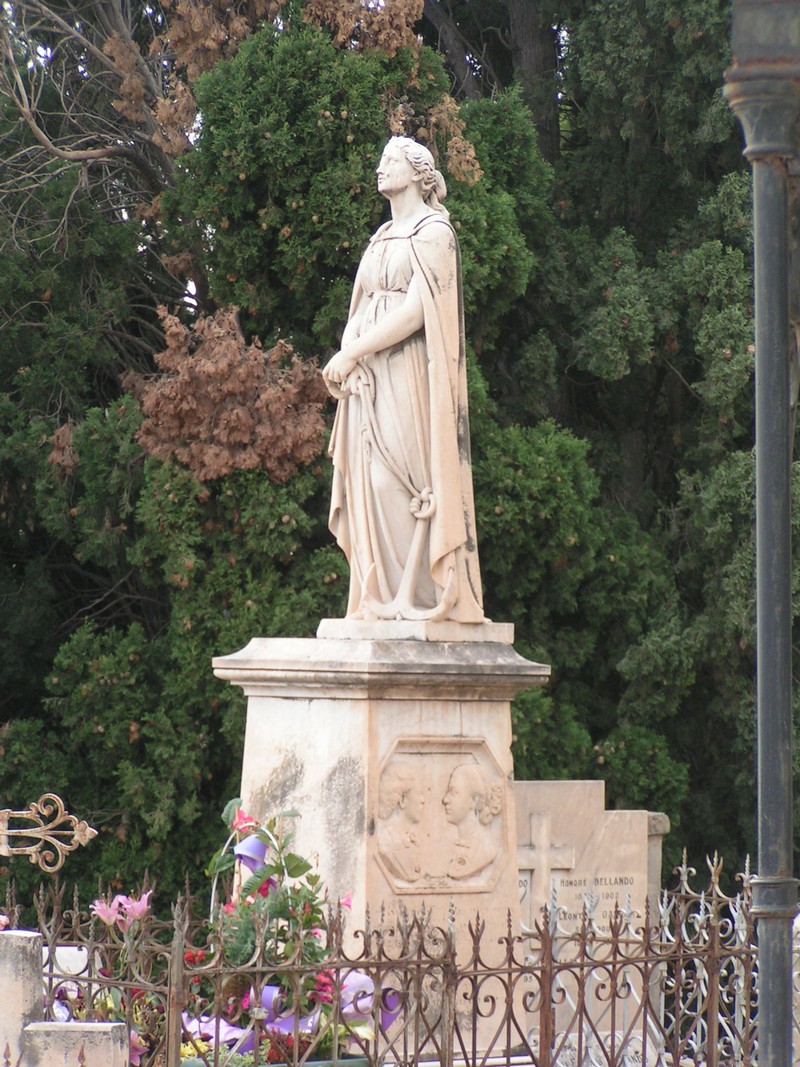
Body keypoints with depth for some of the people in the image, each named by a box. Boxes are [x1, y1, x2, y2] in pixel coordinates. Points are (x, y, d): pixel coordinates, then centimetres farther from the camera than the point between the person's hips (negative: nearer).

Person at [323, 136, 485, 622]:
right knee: (370, 485, 1)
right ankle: (381, 597, 0)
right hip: (369, 380, 8)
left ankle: (414, 595, -14)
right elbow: (361, 312, 16)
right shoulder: (381, 239, 21)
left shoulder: (433, 232, -4)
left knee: (397, 481, -14)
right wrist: (346, 354, -6)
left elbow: (415, 312, -14)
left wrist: (351, 355, -13)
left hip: (408, 376, -8)